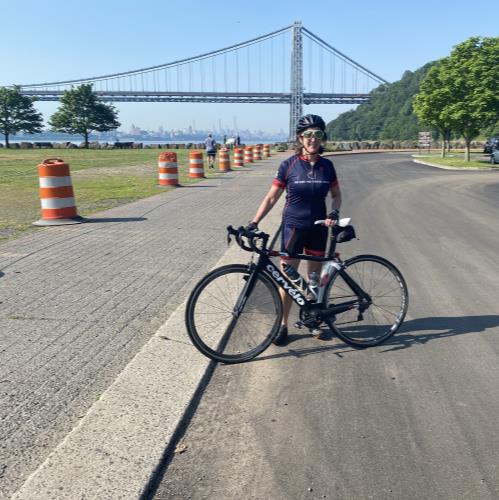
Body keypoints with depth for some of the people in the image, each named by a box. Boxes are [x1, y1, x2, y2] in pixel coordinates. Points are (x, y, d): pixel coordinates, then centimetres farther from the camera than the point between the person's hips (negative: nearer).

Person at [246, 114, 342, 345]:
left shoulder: (326, 165, 0)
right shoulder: (289, 165, -7)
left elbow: (336, 195, 11)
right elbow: (271, 197, -5)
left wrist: (334, 212, -9)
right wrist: (253, 222, -14)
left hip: (318, 227, 2)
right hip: (293, 226, -2)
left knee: (315, 278, 11)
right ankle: (283, 325, 15)